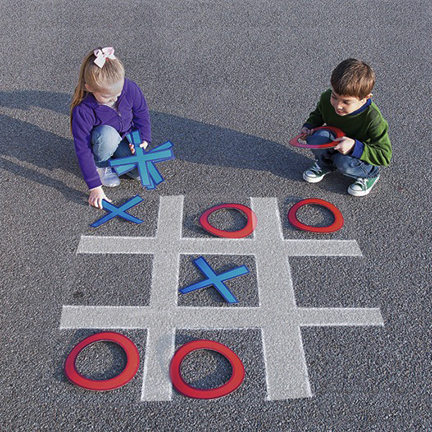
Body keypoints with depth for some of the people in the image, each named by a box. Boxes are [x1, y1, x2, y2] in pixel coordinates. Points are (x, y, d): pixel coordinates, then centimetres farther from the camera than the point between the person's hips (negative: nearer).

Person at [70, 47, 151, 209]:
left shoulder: (129, 88, -26)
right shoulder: (82, 110, -34)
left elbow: (141, 113, -3)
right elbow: (83, 150, -29)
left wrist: (144, 139, -15)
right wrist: (95, 186, -30)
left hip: (126, 137, 3)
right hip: (100, 141, -3)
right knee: (107, 134, -39)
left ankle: (117, 157, 12)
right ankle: (100, 165, -8)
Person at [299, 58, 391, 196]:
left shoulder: (373, 119, -33)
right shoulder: (327, 98, -20)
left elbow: (385, 156, -29)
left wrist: (355, 147, -42)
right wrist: (308, 126, -13)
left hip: (363, 154, -4)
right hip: (335, 146, 4)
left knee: (345, 162, -36)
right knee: (317, 137, -27)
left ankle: (370, 174, -1)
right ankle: (325, 165, 6)